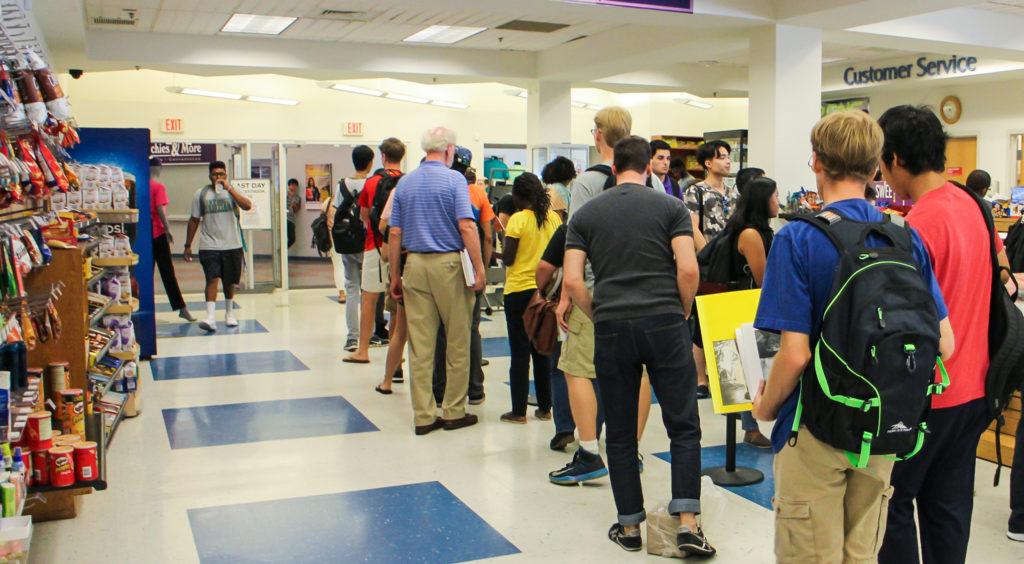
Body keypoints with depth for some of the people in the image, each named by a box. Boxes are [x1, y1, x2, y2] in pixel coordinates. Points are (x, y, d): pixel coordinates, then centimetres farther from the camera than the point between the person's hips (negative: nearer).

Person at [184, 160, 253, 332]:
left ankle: (229, 313, 31)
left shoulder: (232, 191, 4)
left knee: (229, 281, 13)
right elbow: (194, 221, 9)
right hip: (209, 246, -1)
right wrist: (188, 245, 8)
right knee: (213, 279, -15)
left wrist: (229, 187, -19)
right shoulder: (201, 193, 4)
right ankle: (210, 317, -21)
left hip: (232, 245, 1)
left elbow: (247, 206, -16)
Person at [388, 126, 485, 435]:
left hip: (415, 264, 4)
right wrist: (479, 270, -11)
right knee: (457, 342, 7)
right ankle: (453, 412, 12)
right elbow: (466, 227, -14)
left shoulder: (405, 183, 10)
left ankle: (424, 416, 11)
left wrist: (394, 276, 14)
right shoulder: (453, 179, -5)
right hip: (447, 262, -4)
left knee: (421, 345, 6)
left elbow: (395, 233, 8)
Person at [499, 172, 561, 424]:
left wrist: (499, 252, 6)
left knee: (520, 351, 2)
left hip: (519, 291, -5)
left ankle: (519, 411, 6)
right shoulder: (554, 218, 1)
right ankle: (544, 407, 19)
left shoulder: (518, 219, -13)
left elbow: (508, 259, -14)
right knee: (542, 350, 14)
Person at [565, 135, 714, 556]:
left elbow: (572, 280, 0)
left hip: (611, 329, 1)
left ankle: (629, 526, 19)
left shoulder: (586, 214, 8)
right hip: (664, 324, -1)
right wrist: (682, 314, 7)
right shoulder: (672, 207, 4)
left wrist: (598, 318, 13)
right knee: (684, 427, 7)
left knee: (620, 433, 11)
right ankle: (687, 523, 1)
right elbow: (688, 269, -7)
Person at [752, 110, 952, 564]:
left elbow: (795, 353, -21)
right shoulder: (906, 238, -1)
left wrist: (766, 406, -3)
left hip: (816, 428, -5)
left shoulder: (798, 238, -16)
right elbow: (943, 344, 1)